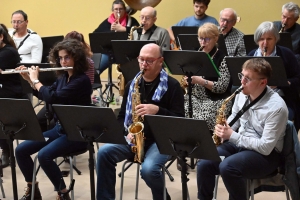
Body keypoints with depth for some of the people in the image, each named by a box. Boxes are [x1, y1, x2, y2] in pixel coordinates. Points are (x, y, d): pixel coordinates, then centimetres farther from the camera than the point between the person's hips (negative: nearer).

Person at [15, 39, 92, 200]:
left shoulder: (82, 80, -19)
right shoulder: (63, 77, 7)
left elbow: (53, 98, -28)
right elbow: (45, 95, 21)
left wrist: (36, 80, -13)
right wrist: (29, 80, 7)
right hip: (59, 128, 9)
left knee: (44, 155, -30)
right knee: (21, 150, -2)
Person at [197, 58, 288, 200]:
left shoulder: (276, 107, -23)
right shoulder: (242, 94, -1)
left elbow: (265, 147, -24)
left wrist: (232, 136, -24)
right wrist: (223, 130, -4)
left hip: (265, 154, -7)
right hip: (239, 144, 7)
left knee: (227, 167, -33)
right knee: (204, 164, -16)